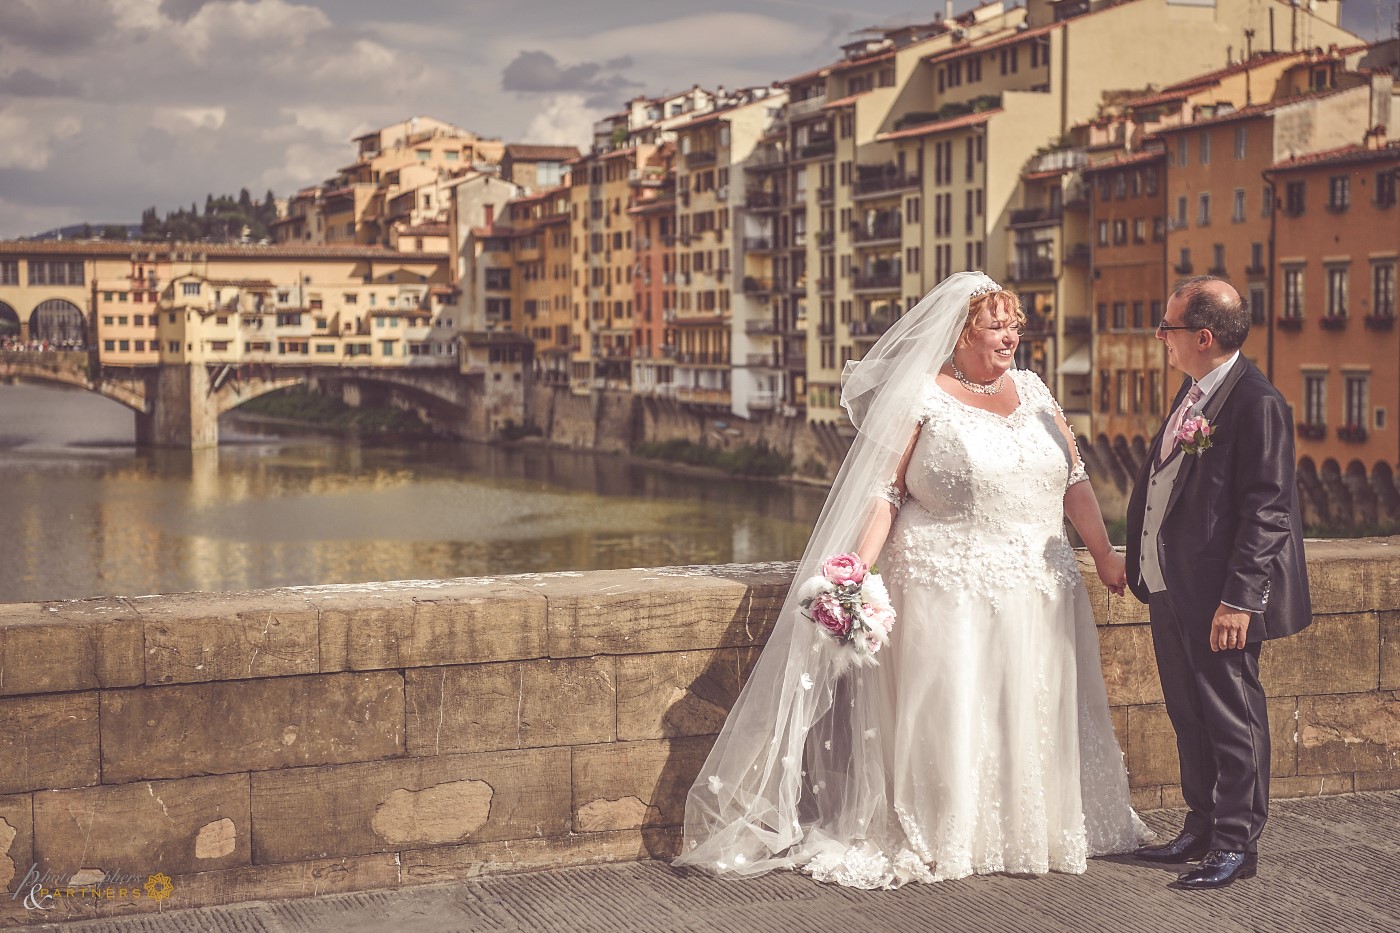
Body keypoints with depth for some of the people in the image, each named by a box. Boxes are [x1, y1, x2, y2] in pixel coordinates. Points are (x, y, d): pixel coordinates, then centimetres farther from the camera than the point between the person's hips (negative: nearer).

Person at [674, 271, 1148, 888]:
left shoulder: (1031, 389, 11)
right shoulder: (919, 397, -5)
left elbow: (1074, 481, 15)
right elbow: (883, 492, -10)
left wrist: (1105, 556, 14)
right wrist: (859, 568, -20)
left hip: (1038, 590, 6)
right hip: (949, 590, -5)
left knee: (1037, 714, 10)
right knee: (944, 713, -3)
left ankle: (1037, 830, 24)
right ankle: (933, 840, 9)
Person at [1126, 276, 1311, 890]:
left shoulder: (1257, 403, -17)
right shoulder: (1193, 391, 11)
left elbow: (1267, 510, -20)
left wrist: (1238, 598, -22)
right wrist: (1142, 566, 17)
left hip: (1218, 597, -9)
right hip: (1171, 590, 9)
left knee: (1231, 719, 2)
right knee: (1189, 717, 17)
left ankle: (1237, 845, 13)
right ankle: (1202, 831, 30)